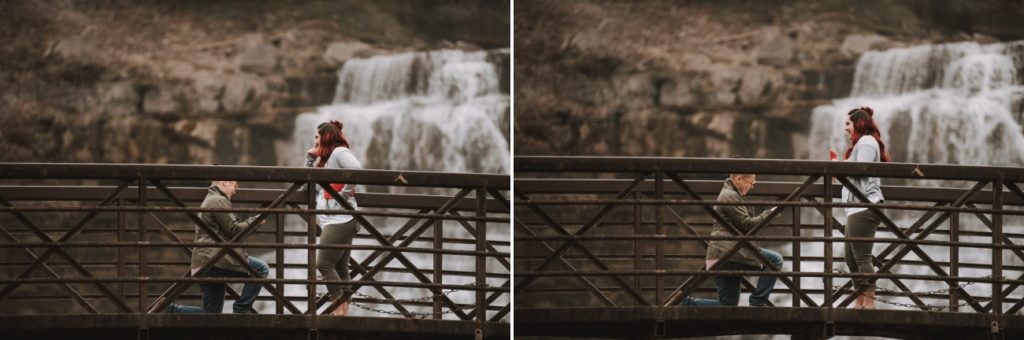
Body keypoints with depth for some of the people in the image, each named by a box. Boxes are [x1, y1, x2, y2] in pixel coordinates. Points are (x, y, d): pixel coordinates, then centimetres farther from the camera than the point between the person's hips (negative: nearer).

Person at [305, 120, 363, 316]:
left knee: (324, 264, -13)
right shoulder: (326, 159, 23)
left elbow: (356, 168, -24)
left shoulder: (339, 152, -6)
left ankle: (339, 308, -13)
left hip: (340, 220, -10)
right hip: (334, 221, 10)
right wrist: (310, 158, 17)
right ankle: (344, 309, 3)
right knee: (340, 268, 6)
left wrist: (346, 192, -18)